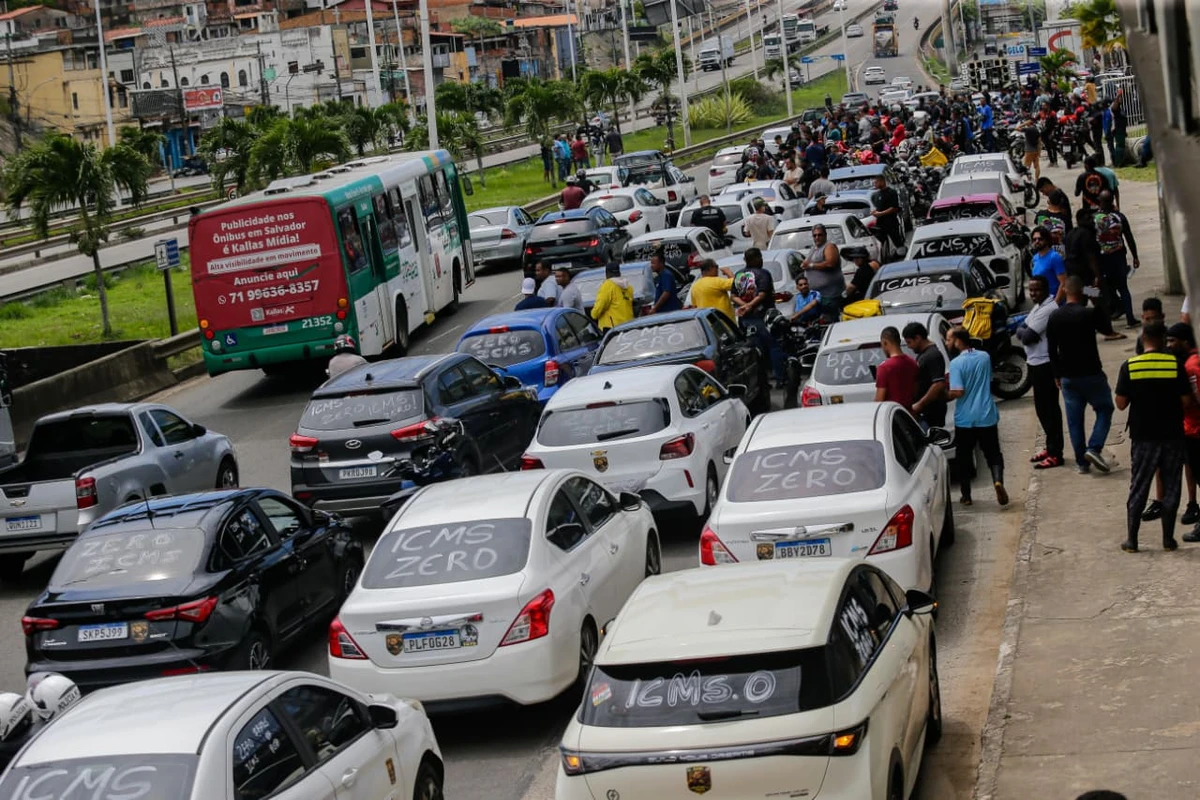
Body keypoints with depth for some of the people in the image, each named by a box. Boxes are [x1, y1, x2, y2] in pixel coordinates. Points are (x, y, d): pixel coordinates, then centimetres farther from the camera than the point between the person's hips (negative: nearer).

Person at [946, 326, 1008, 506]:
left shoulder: (956, 363, -14)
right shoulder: (985, 357, 4)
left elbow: (958, 392, -20)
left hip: (964, 419, -4)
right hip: (987, 416, 4)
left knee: (964, 457, 11)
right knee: (993, 453, 9)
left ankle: (966, 495, 16)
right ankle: (998, 481, -17)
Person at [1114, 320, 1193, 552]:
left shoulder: (1129, 366, -6)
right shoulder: (1175, 365, -8)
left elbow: (1121, 403, -5)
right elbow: (1186, 401, -6)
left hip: (1143, 437, 0)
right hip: (1172, 435, 0)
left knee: (1138, 488, 8)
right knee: (1171, 488, 10)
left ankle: (1131, 540, 8)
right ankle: (1168, 539, 14)